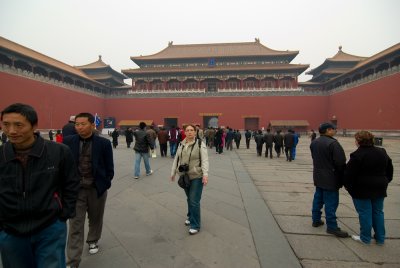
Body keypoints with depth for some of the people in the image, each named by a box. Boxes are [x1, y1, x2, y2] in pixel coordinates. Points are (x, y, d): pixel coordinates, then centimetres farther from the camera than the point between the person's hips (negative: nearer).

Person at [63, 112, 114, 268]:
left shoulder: (104, 143, -8)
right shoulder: (68, 141, -4)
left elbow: (109, 167, -1)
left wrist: (105, 184, -3)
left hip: (97, 188, 0)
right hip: (75, 188, 0)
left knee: (95, 219, 19)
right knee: (75, 224, 3)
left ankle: (93, 241, 47)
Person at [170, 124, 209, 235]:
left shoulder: (200, 144, -10)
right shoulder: (181, 144, 6)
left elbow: (204, 160, -15)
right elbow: (176, 159, 12)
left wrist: (205, 174, -24)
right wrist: (173, 173, 14)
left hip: (196, 176, -5)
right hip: (184, 176, 5)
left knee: (194, 201, -4)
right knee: (189, 199, 19)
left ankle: (195, 225, 10)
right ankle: (191, 217, 40)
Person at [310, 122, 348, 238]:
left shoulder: (314, 142, 6)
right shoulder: (333, 143, -20)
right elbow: (340, 162, -19)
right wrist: (342, 178, -8)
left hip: (318, 176, 8)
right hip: (331, 178, -8)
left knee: (318, 198, 17)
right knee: (331, 202, -1)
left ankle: (316, 220, 27)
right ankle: (332, 227, 7)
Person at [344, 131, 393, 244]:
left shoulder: (357, 155, -19)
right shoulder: (382, 153, 5)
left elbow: (349, 173, -17)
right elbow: (389, 170, 14)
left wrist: (347, 185, -3)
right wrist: (385, 182, 22)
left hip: (362, 190, -7)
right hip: (379, 189, 7)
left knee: (365, 213, 4)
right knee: (378, 212, 17)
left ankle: (365, 238, 16)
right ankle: (380, 238, 26)